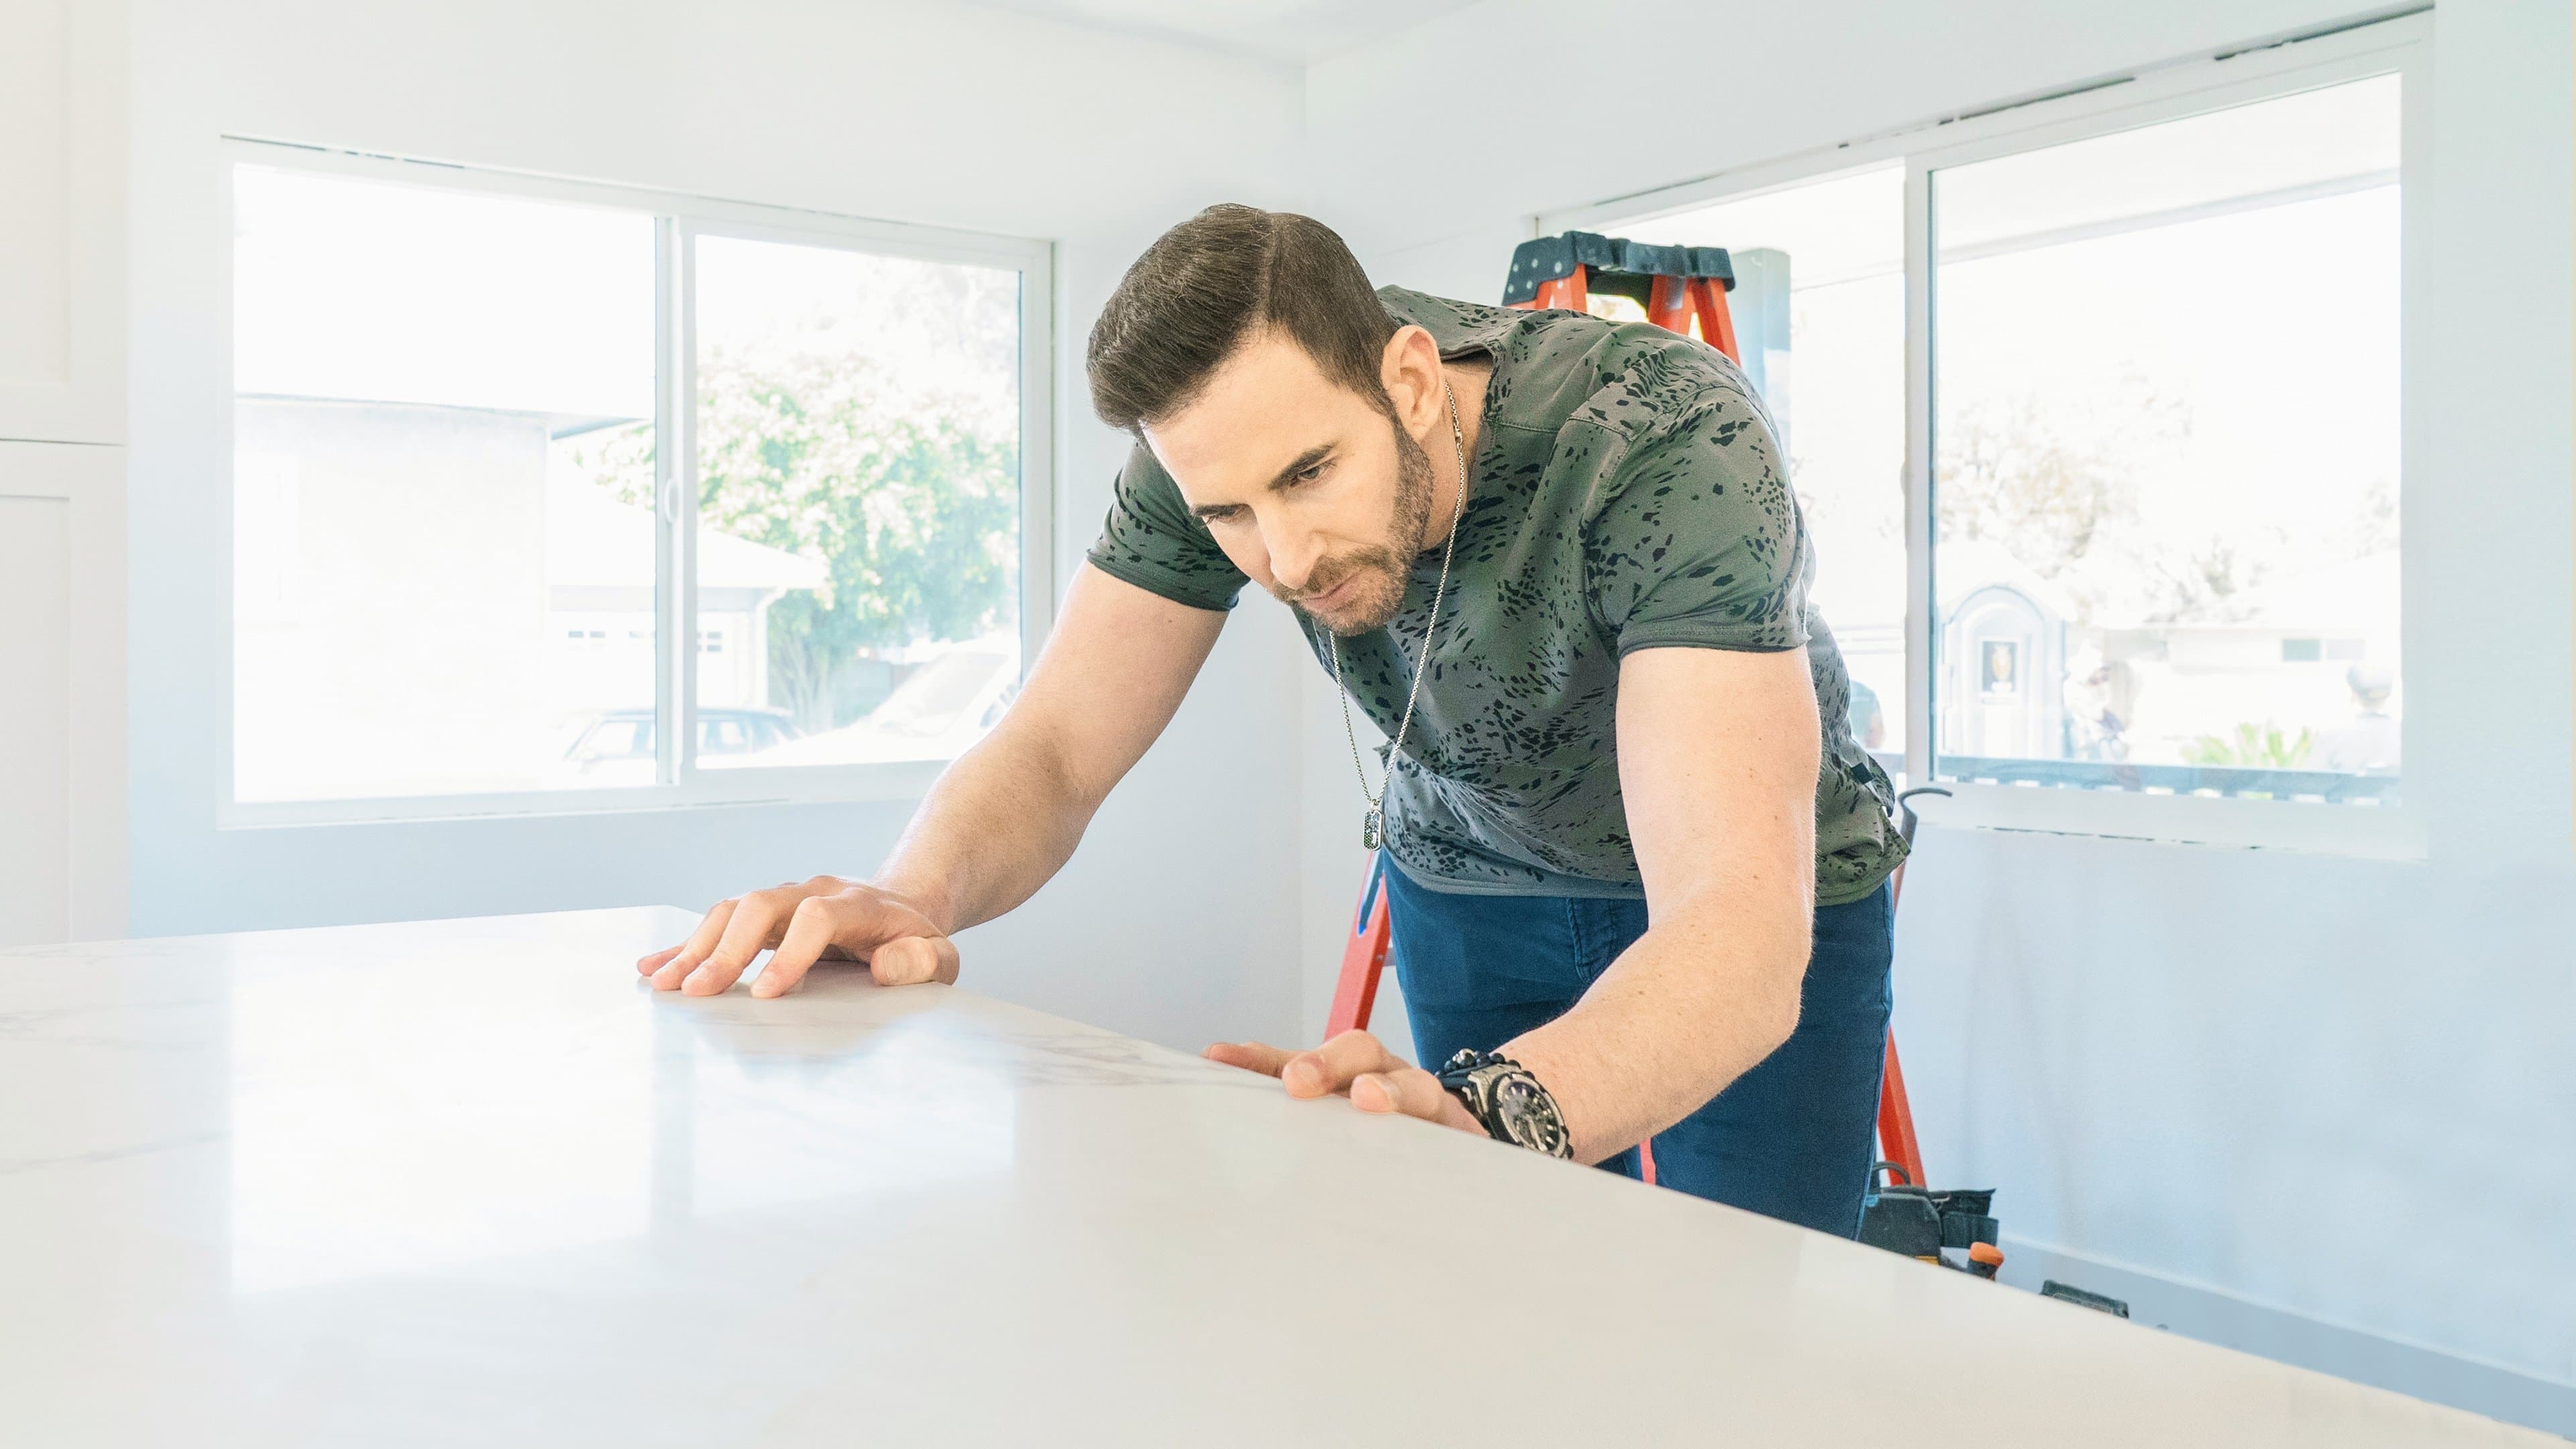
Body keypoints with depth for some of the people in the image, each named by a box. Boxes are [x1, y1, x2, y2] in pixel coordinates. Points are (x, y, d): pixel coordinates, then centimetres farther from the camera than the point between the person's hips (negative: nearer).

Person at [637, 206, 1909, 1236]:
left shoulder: (1672, 441, -38)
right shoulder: (1223, 446, -24)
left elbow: (1737, 929, -48)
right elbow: (1056, 747, -22)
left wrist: (1487, 1112, -66)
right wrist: (915, 896, -43)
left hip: (1763, 881, -2)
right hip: (1470, 868, 3)